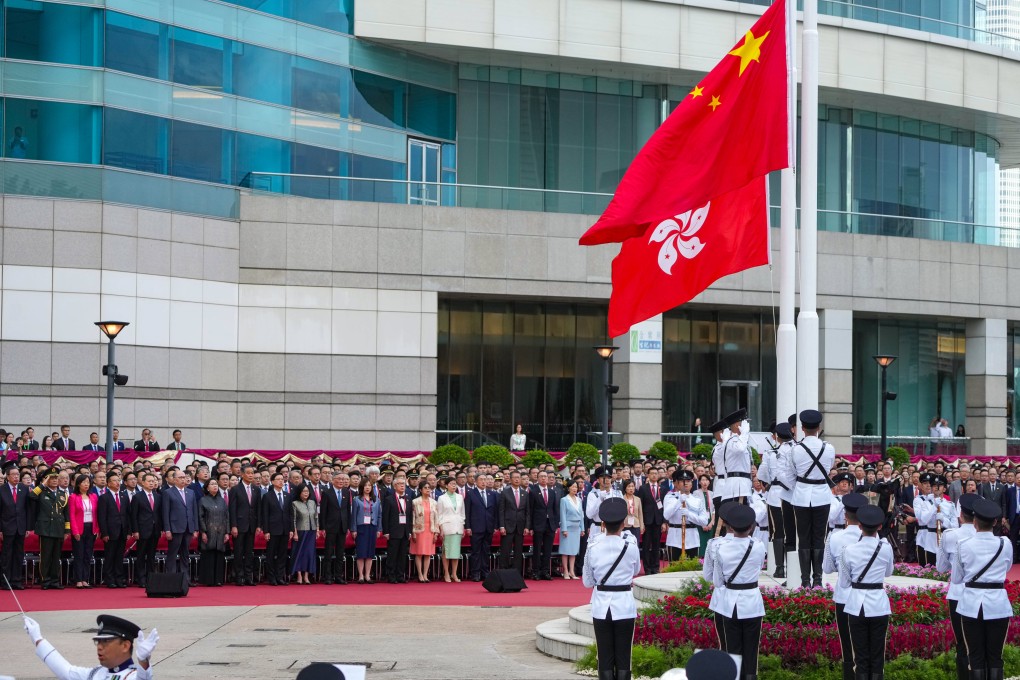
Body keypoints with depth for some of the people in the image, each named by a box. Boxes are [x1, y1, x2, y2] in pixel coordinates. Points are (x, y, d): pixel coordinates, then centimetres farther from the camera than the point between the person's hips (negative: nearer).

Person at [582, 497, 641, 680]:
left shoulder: (593, 547, -8)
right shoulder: (631, 545, -9)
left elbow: (587, 582, 1)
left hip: (601, 606, 1)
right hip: (624, 605, -1)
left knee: (605, 658, 6)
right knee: (623, 658, 5)